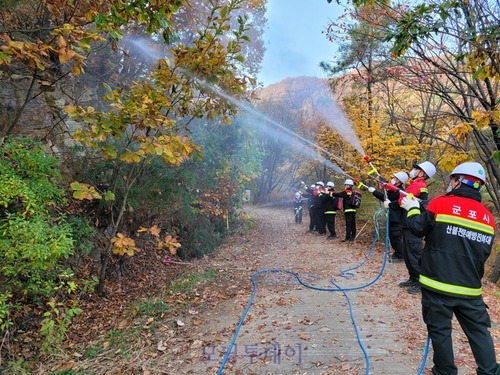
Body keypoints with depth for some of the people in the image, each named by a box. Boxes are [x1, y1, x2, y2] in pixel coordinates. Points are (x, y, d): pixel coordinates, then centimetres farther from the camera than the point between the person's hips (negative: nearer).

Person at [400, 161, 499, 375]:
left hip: (438, 284, -4)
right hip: (470, 287, 4)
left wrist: (412, 209, 13)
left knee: (440, 330, 9)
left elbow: (418, 229, -2)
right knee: (479, 330, 17)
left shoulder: (441, 203, -9)